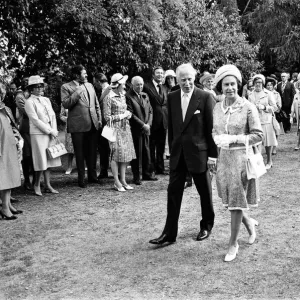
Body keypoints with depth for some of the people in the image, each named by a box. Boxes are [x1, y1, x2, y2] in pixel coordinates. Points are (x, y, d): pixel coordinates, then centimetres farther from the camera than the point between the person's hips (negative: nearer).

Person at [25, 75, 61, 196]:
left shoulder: (46, 100, 14)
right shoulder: (29, 102, -6)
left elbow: (53, 116, 12)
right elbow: (35, 120, -12)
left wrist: (54, 131, -1)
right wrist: (50, 131, -12)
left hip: (50, 133, 6)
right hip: (38, 133, -6)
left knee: (49, 159, 6)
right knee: (41, 160, -5)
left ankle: (48, 185, 12)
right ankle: (37, 185, 11)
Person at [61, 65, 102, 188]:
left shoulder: (89, 85, 16)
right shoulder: (66, 87, -1)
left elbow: (96, 104, 19)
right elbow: (65, 104, -13)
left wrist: (99, 119, 11)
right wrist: (77, 93, -19)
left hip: (92, 124, 5)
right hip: (78, 125, -5)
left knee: (92, 152, 11)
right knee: (80, 153, 2)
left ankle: (92, 176, 23)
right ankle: (81, 179, 11)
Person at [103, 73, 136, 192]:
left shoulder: (122, 96, 12)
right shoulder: (109, 97, -10)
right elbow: (107, 117, -11)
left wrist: (128, 114, 3)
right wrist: (122, 116, -10)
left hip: (125, 128, 7)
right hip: (115, 128, -7)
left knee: (126, 153, 6)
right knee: (116, 154, -4)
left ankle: (123, 180, 13)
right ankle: (117, 182, 5)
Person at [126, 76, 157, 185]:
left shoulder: (145, 95, 15)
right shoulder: (128, 96, -9)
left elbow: (150, 111, 14)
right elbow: (131, 114, -14)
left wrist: (148, 124, -2)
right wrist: (142, 125, -14)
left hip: (146, 128, 6)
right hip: (135, 129, -6)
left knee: (146, 152, 10)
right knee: (137, 153, -1)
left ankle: (147, 174, 21)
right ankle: (136, 177, 7)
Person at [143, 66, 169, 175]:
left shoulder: (165, 88, 14)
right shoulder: (147, 86, -7)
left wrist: (168, 117, 6)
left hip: (163, 121, 6)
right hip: (153, 120, -6)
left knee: (161, 146, 12)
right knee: (151, 146, 4)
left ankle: (160, 168, 22)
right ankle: (151, 168, 13)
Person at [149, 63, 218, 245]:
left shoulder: (206, 97, -9)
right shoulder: (172, 98, 5)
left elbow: (212, 128, -9)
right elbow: (171, 126, 11)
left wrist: (213, 154, -10)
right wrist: (172, 149, 10)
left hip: (199, 152, -4)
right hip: (178, 153, 4)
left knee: (205, 191, 11)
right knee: (173, 191, 3)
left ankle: (207, 227, 30)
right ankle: (169, 233, 9)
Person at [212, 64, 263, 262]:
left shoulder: (248, 107, -11)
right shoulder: (218, 108, 4)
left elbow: (258, 135, -11)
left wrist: (233, 139, -19)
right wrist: (217, 139, -6)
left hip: (241, 157, -5)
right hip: (224, 157, 5)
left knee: (236, 202, 0)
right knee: (228, 200, 12)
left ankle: (233, 243, 14)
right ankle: (249, 222, 41)